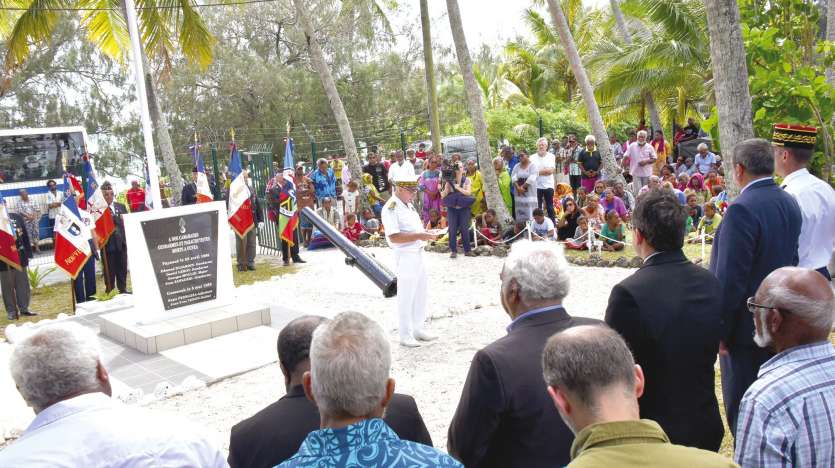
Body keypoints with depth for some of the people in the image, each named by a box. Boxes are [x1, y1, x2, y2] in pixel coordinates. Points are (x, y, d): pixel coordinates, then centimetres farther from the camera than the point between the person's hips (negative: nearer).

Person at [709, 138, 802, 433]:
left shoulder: (742, 210, -22)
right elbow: (790, 259, 14)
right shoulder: (789, 204, 5)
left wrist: (719, 330, -15)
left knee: (742, 411, 4)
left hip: (747, 327, -9)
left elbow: (730, 279, -22)